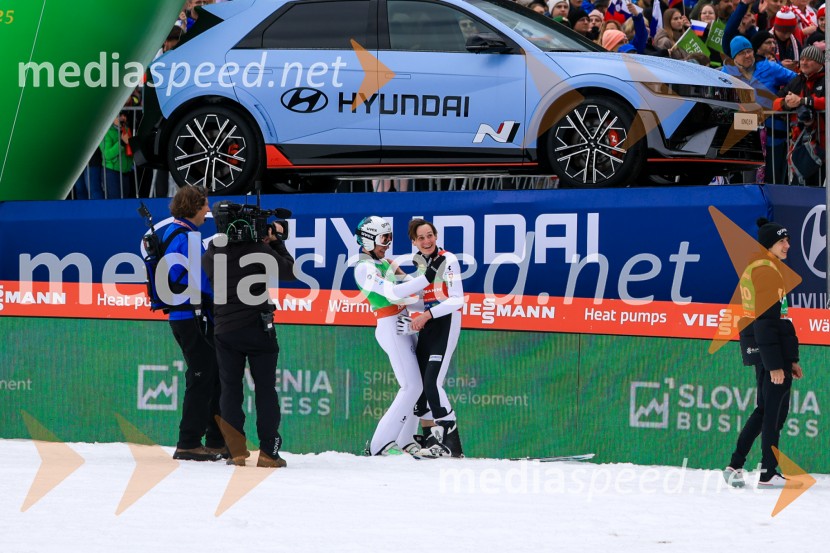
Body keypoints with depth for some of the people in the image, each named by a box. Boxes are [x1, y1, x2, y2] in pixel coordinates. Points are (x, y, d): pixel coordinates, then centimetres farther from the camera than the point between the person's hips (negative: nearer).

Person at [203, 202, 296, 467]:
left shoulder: (211, 256, 0)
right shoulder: (258, 251, -12)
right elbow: (290, 272, -4)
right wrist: (276, 242, 7)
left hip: (225, 330, 2)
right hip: (258, 328, -2)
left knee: (230, 389, 8)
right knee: (265, 389, 4)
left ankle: (236, 451, 2)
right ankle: (268, 452, 1)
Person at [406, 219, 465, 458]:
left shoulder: (448, 260, -10)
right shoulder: (415, 262, 10)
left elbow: (457, 299, -16)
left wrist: (427, 315, -24)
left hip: (446, 323, -7)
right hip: (425, 324, 7)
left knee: (432, 382, -18)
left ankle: (452, 444, -14)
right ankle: (430, 440, 14)